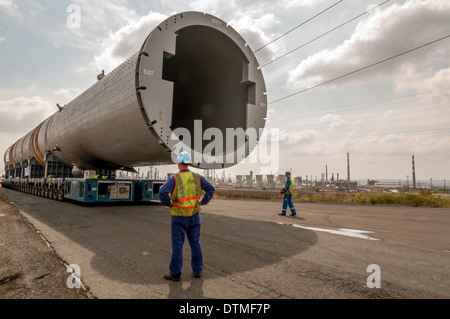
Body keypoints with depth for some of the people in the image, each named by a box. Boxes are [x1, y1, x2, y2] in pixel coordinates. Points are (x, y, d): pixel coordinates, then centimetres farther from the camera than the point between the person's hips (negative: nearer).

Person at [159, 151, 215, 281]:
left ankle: (175, 273, 14)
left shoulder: (174, 179, -14)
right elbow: (211, 189, -4)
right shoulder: (197, 177, -2)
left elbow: (163, 192, -27)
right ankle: (197, 270, 20)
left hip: (179, 216, -4)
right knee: (195, 243, 14)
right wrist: (202, 202, 1)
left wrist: (168, 203, -9)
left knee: (177, 244, 6)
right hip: (194, 214, 4)